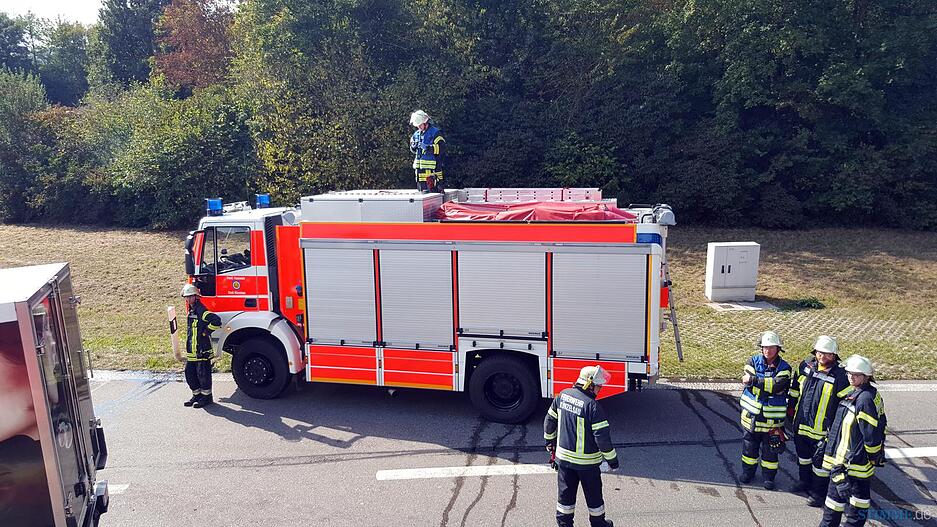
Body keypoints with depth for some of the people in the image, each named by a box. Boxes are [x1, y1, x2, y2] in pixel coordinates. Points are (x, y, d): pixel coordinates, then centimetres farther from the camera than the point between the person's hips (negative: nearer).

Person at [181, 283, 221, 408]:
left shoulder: (201, 310, -16)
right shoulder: (191, 311, 16)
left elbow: (216, 320, -30)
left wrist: (206, 332, -20)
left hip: (202, 351, -10)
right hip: (191, 351, 10)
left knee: (203, 374, -1)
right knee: (189, 373, 14)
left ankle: (206, 396, 10)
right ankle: (197, 395, 26)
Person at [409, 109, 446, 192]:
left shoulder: (435, 132, -3)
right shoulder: (416, 134, 16)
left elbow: (440, 147, -12)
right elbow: (412, 149, 22)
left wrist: (430, 148, -24)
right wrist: (414, 147, 0)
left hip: (431, 164, -7)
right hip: (419, 165, 7)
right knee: (421, 187, 12)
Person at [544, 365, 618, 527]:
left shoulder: (563, 395, -4)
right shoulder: (592, 406, -24)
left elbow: (550, 420, 8)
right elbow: (602, 436, -21)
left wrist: (550, 441, 24)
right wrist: (612, 459, -8)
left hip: (564, 457, 5)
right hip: (587, 461, -5)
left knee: (565, 491, 17)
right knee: (593, 493, 16)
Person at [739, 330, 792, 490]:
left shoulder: (784, 368, -6)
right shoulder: (753, 361, -2)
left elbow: (777, 386, -22)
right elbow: (747, 380, -16)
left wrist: (754, 380, -23)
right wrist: (768, 385, -23)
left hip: (772, 416, -1)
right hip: (752, 414, 1)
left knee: (770, 449, 11)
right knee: (749, 445, 15)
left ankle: (769, 476, 29)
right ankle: (748, 471, 35)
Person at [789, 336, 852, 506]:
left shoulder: (840, 375, -18)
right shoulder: (805, 366, -1)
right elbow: (795, 388, 14)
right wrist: (791, 409, 19)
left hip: (822, 429, -6)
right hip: (801, 424, 6)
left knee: (820, 460, 5)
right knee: (803, 455, 23)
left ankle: (818, 493, 22)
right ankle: (805, 481, 44)